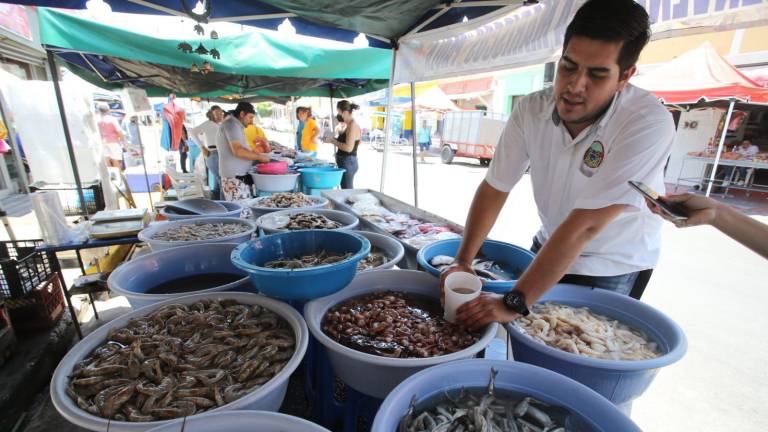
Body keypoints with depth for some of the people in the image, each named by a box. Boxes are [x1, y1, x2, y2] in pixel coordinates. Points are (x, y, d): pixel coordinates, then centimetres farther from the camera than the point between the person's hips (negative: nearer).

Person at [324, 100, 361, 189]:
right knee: (347, 190, 15)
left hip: (348, 162, -10)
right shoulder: (348, 125, 12)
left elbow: (348, 148, -23)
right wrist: (335, 139, 8)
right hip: (344, 162, 10)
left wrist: (333, 141, -15)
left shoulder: (352, 125, -16)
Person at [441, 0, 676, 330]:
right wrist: (462, 262, -22)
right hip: (549, 251, 4)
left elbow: (585, 225, -33)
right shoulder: (530, 110, -16)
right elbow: (494, 188, -13)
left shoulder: (648, 124, -28)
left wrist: (514, 304, -35)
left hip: (612, 270, -3)